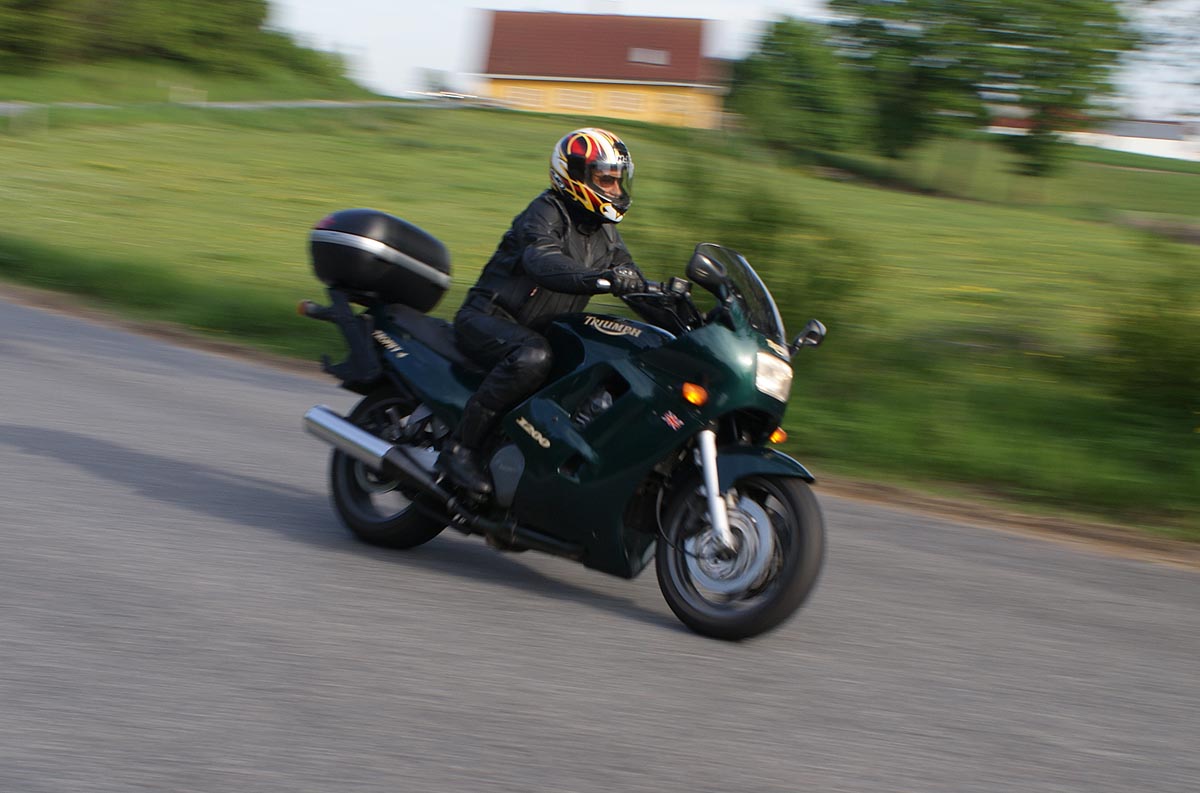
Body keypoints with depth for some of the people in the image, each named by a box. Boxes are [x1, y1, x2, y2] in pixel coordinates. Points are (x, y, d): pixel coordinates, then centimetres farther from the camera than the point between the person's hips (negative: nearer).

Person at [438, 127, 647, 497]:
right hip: (488, 318, -8)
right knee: (531, 357, -39)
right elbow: (542, 262, -35)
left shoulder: (604, 231, 13)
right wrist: (601, 279, -51)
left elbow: (632, 281, 11)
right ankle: (461, 448, -30)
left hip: (545, 330, 8)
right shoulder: (546, 212, -14)